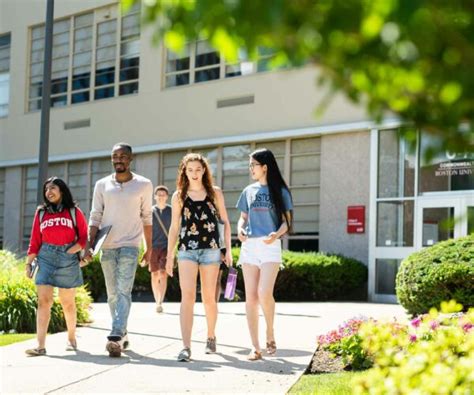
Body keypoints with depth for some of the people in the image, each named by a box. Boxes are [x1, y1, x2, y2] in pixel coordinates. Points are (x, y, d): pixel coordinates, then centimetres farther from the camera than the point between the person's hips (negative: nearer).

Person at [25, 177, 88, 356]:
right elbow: (35, 240, 9)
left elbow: (84, 237, 1)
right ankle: (40, 346, -12)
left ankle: (71, 339, 29)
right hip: (45, 258, 1)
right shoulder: (41, 212, 9)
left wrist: (70, 251, -10)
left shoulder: (74, 212, 3)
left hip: (68, 259, -1)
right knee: (44, 301, -9)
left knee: (68, 302, 9)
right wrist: (28, 262, 5)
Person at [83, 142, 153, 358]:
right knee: (112, 294, 9)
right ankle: (122, 334, 21)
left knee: (123, 292, -14)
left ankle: (116, 336, -22)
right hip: (106, 246, 3)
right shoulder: (102, 185, 6)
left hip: (130, 245, -3)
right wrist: (89, 245, -4)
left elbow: (146, 218, 7)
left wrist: (149, 248, 8)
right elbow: (95, 217, 6)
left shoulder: (143, 185, 2)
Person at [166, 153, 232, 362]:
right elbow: (174, 227, 10)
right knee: (187, 296, -11)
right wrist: (169, 256, 7)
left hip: (210, 249, 0)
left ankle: (211, 337, 30)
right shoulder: (179, 196, 6)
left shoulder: (215, 193, 6)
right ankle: (186, 347, -15)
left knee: (208, 297, 8)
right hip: (186, 250, 0)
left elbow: (225, 222, 10)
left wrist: (228, 250, 4)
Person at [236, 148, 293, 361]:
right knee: (250, 297, 0)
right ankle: (255, 347, 4)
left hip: (270, 247, -4)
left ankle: (270, 333, 8)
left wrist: (277, 234, -19)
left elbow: (286, 221, 1)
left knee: (264, 293, -19)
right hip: (249, 247, 4)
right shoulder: (249, 191, 14)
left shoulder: (279, 191, 3)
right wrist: (240, 229, -4)